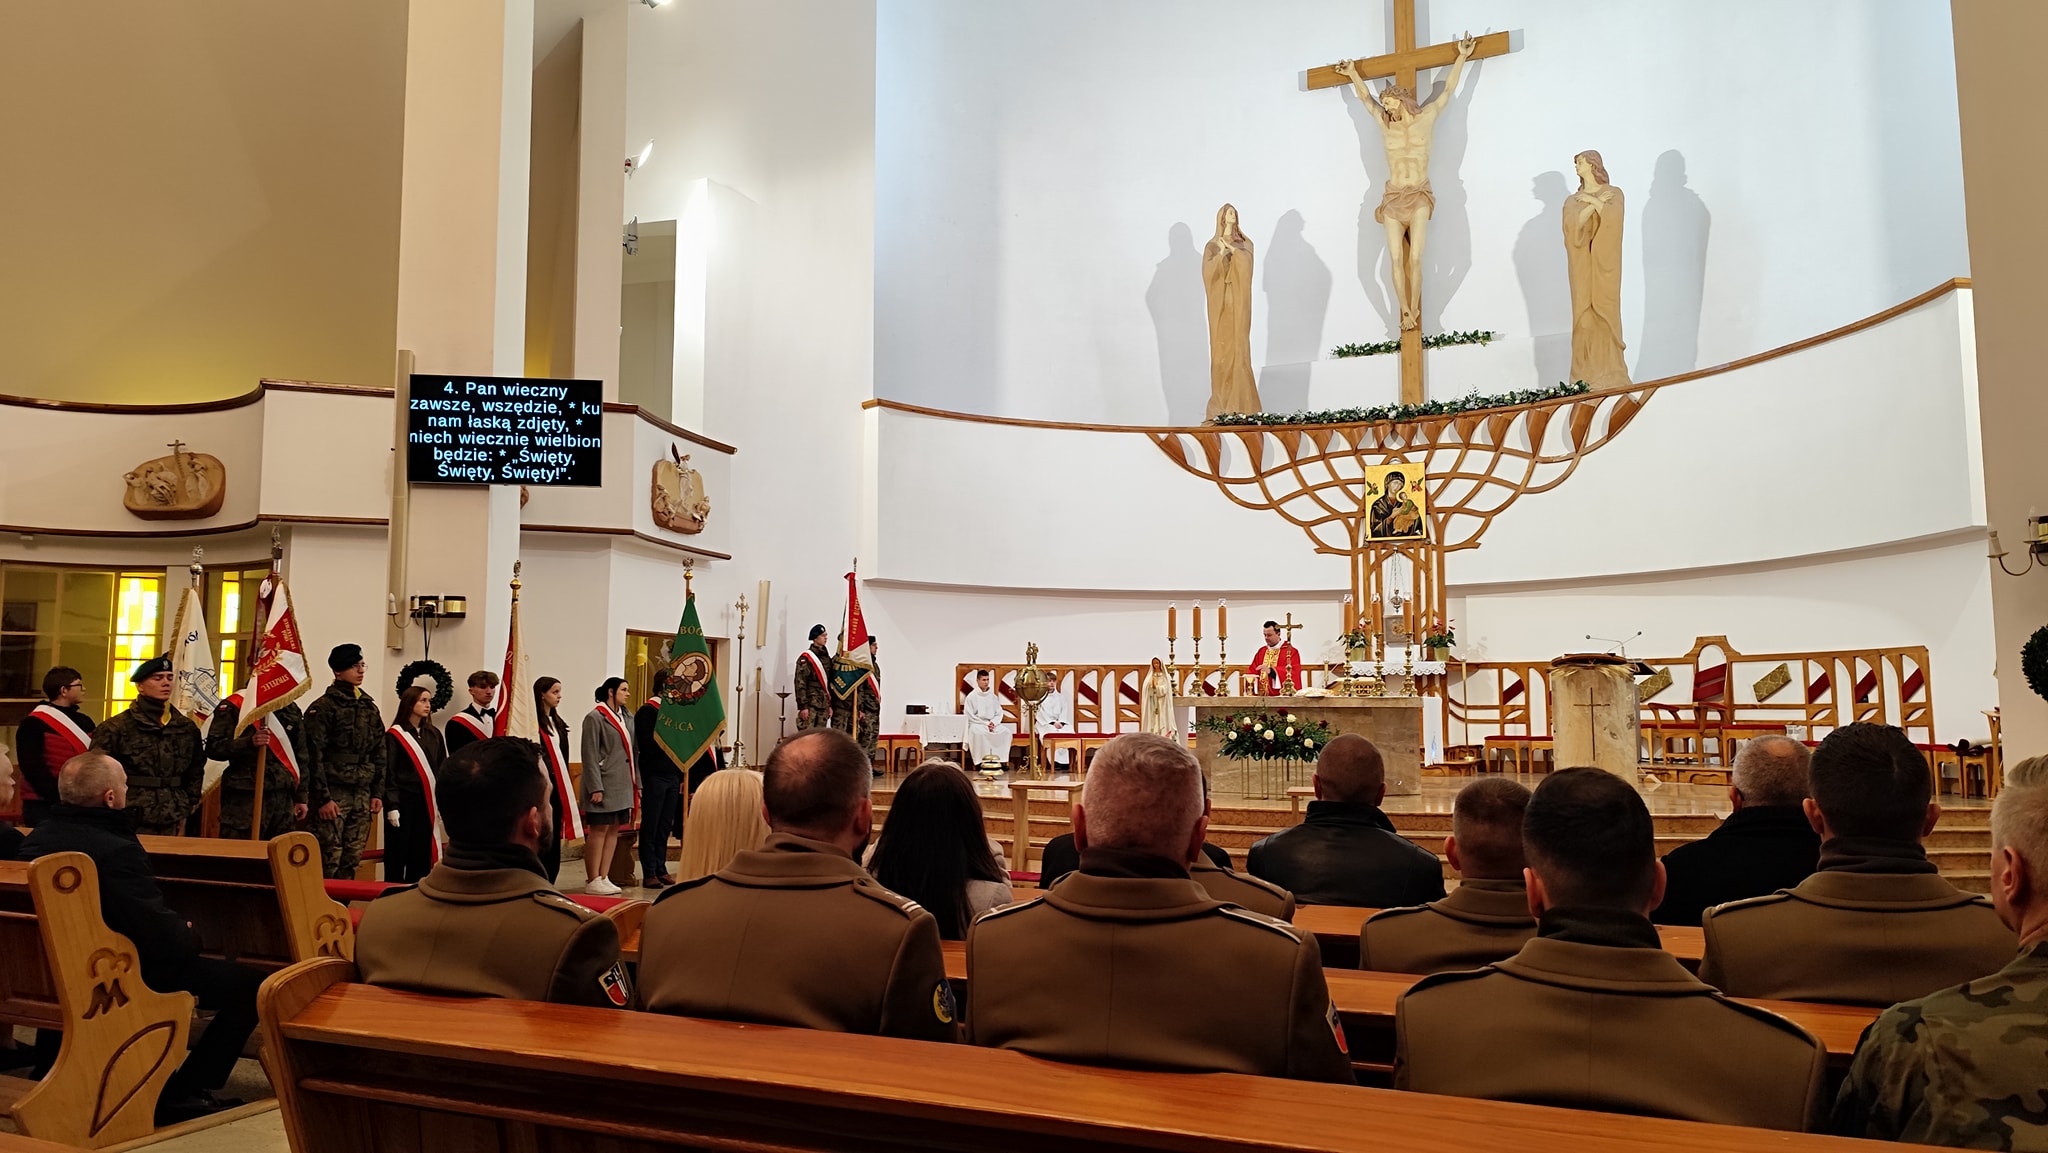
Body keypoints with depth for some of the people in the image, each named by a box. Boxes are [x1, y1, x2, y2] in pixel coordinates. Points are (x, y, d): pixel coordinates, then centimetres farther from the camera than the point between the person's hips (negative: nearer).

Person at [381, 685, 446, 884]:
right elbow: (388, 774, -7)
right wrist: (391, 806, -13)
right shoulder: (394, 735, -4)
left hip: (426, 804, 5)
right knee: (397, 855, 0)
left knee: (421, 855, 7)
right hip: (402, 802, -5)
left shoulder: (434, 735, 11)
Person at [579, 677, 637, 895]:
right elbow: (590, 756, -12)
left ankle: (604, 878, 16)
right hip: (604, 784, -7)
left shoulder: (627, 719, 13)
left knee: (613, 830, 9)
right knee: (598, 830, -2)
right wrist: (595, 788, -17)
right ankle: (592, 881, 5)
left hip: (623, 785, 7)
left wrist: (637, 783, 11)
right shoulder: (595, 718, -7)